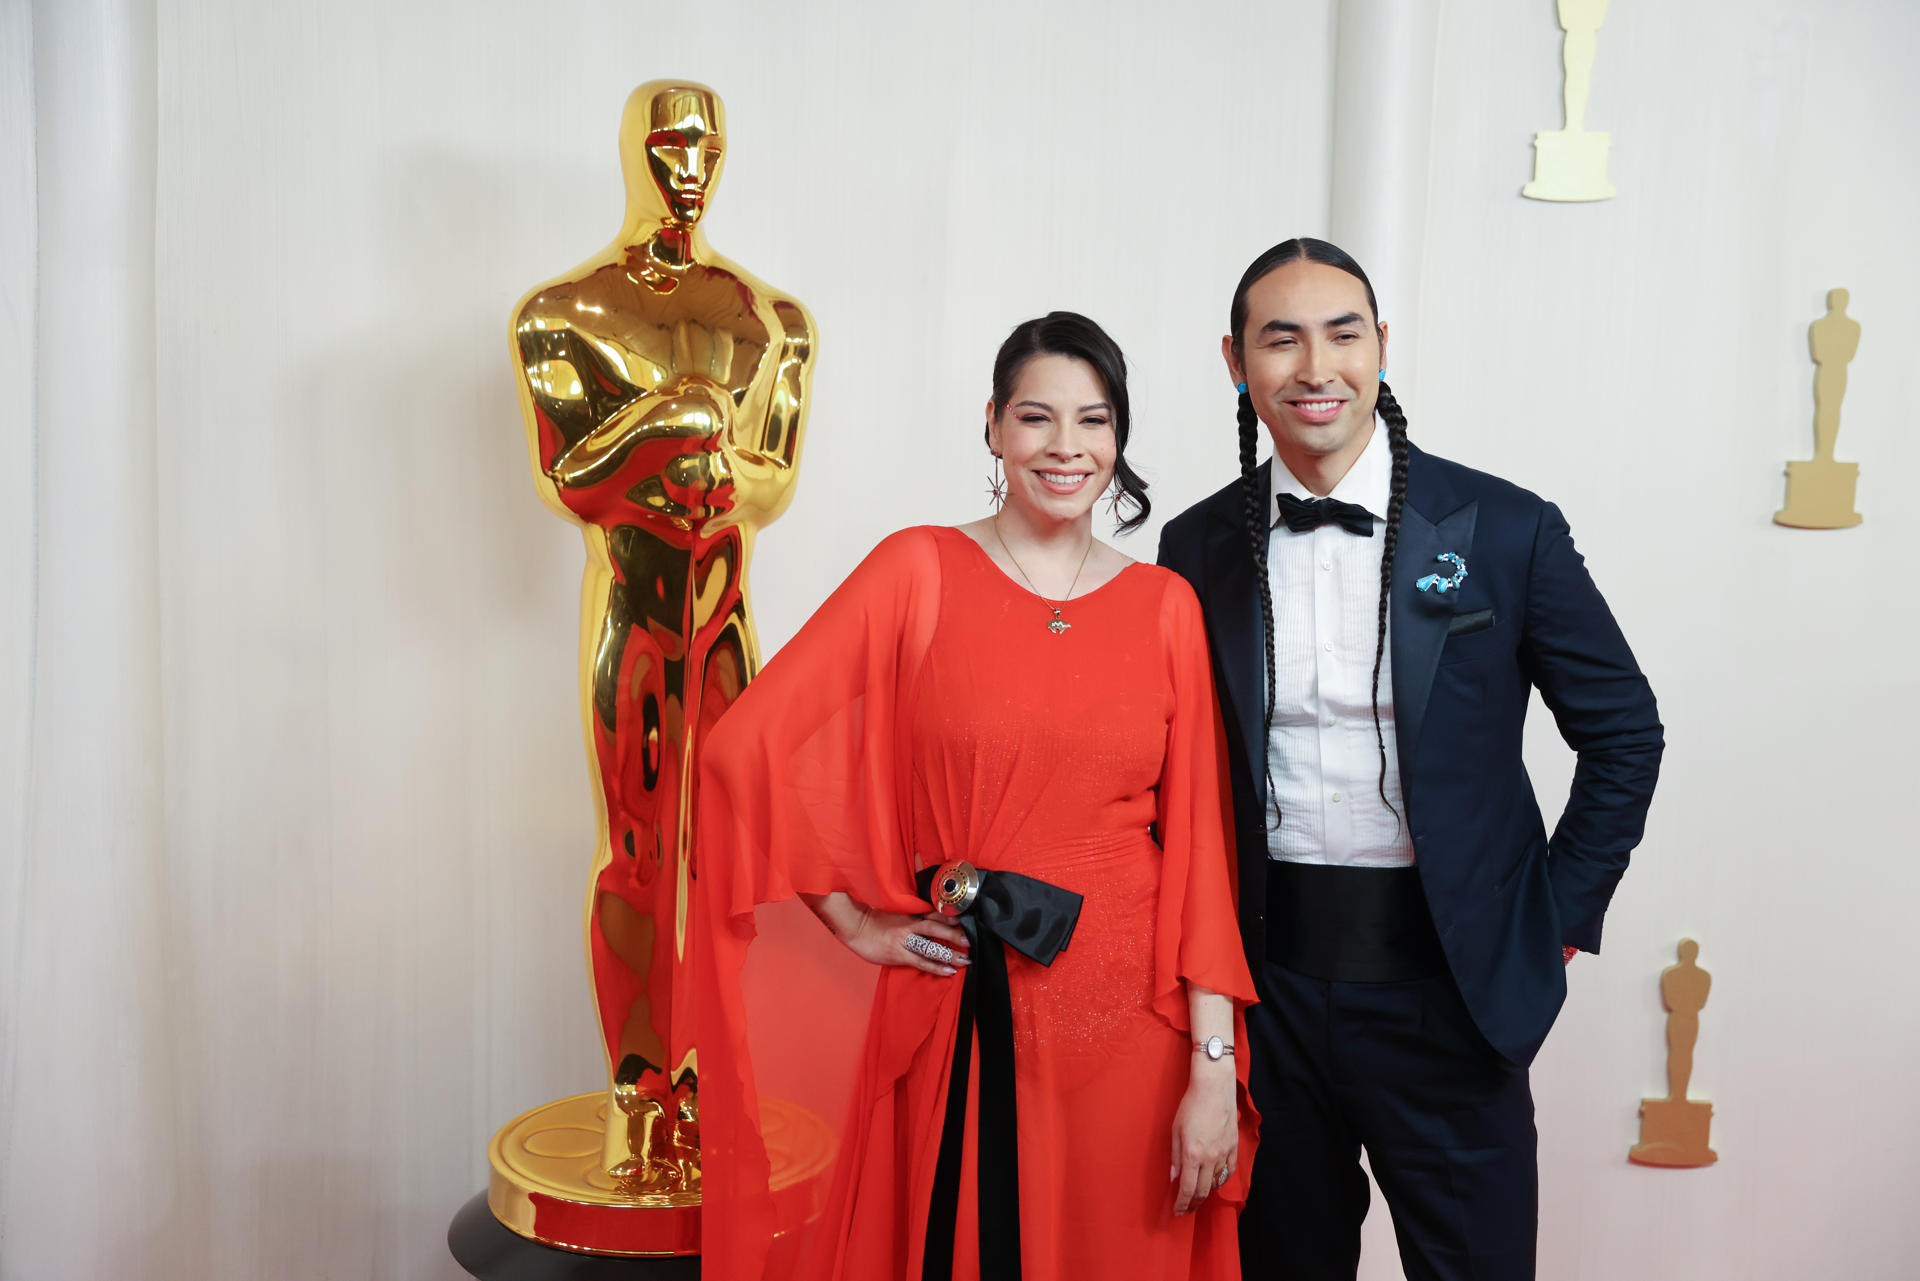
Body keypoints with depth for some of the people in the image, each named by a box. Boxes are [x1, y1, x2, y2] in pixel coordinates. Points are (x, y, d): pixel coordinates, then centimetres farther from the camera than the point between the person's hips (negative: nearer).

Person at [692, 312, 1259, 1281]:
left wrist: (1214, 1067, -5)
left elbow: (1197, 839, 0)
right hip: (964, 1020, -1)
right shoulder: (918, 570, -2)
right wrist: (856, 921, -2)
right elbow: (750, 746, -5)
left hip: (1129, 1017, 2)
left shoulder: (1165, 605, 4)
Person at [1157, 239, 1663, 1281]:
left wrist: (1561, 921, 1)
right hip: (1268, 986, 2)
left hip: (1447, 986, -2)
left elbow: (1623, 732, 4)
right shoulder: (1199, 547, 1)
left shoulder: (1504, 531, -5)